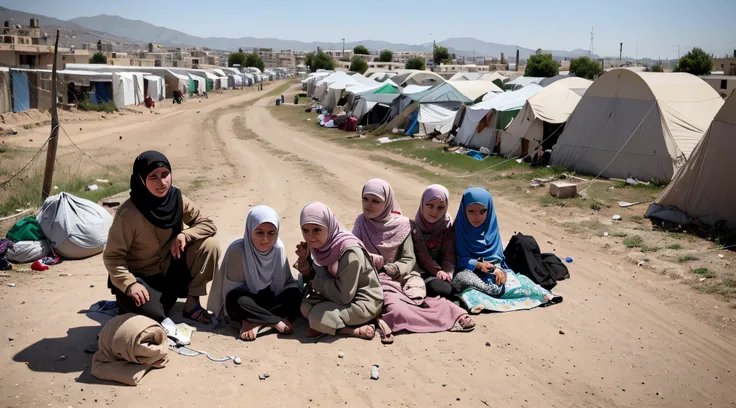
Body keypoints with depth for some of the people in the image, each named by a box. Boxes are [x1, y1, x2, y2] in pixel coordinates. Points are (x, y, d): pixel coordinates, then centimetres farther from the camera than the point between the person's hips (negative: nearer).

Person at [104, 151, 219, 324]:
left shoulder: (176, 198, -11)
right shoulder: (128, 214, -25)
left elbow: (208, 225, -6)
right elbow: (112, 256, -19)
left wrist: (185, 235, -25)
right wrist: (130, 284, -32)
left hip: (169, 269, 4)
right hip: (140, 277, -4)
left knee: (209, 244, -17)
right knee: (153, 315, -28)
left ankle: (192, 303, -5)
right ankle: (125, 303, 9)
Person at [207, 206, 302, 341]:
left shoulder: (278, 247, -10)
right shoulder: (237, 250, -22)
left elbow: (286, 281, -2)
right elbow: (231, 290, -18)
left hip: (270, 301, 4)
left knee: (296, 288, -21)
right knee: (234, 298, -35)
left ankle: (255, 322, -28)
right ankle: (277, 321, -27)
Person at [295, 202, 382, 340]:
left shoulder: (350, 252, -28)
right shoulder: (320, 245, -6)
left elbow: (343, 296, -26)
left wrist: (316, 281, -14)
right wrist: (307, 269, -17)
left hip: (364, 302, -8)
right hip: (341, 296, 8)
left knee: (317, 317, -20)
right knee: (306, 307, -6)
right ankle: (351, 328, -6)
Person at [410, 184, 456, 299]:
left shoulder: (448, 225, 7)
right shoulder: (414, 227, 0)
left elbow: (449, 253, 0)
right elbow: (422, 255, -7)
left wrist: (447, 272, -18)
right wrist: (438, 271, -19)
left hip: (443, 271, 3)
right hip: (423, 272, -3)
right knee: (442, 289, -33)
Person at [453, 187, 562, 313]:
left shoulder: (491, 226, 2)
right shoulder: (460, 228, -8)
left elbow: (497, 254, 3)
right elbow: (458, 258, -9)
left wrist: (497, 268, -18)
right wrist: (477, 264, -22)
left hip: (493, 268, 3)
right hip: (469, 270, -3)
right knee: (462, 278, -37)